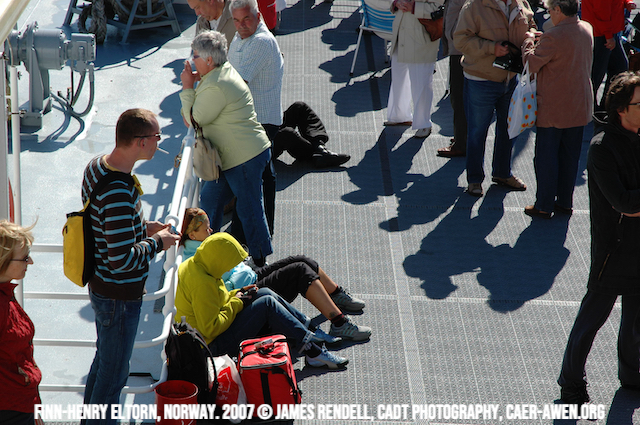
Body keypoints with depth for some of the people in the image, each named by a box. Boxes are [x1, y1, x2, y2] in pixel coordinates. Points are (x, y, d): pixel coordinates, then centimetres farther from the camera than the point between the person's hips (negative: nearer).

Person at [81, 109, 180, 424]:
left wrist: (142, 227, 7)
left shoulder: (96, 166, -2)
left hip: (100, 285, 10)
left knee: (103, 360, 27)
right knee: (114, 374, 7)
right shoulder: (119, 192, -32)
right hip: (119, 297, -10)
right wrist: (157, 242, -16)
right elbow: (123, 260, -31)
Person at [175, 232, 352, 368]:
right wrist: (236, 303, -15)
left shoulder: (190, 266, 5)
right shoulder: (203, 284, -27)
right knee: (267, 304, -15)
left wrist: (234, 295, 6)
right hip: (213, 345, -11)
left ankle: (308, 326, 12)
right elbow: (210, 328, -27)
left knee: (264, 293, 7)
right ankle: (312, 351, -13)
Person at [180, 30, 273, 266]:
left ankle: (260, 261, 13)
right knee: (210, 200, 18)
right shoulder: (225, 70, 9)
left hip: (245, 158, -11)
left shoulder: (215, 87, -24)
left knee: (249, 210, 1)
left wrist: (187, 88, -7)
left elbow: (195, 119, -13)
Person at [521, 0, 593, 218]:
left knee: (546, 157, 4)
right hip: (580, 107, 7)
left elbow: (532, 64, -15)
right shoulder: (586, 29, 3)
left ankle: (544, 205, 9)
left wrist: (529, 41, 0)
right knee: (570, 156, 15)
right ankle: (565, 202, 23)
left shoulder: (554, 36, -22)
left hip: (554, 108, -7)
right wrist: (542, 40, 14)